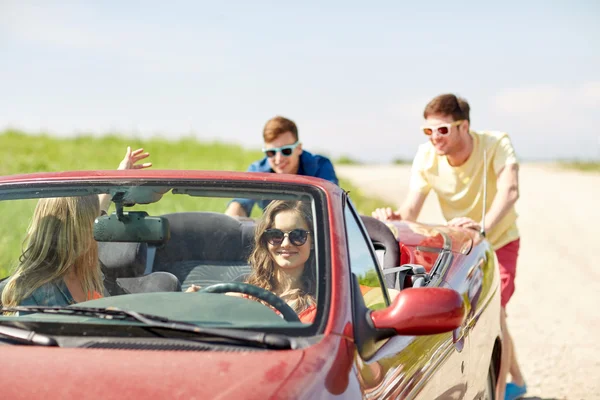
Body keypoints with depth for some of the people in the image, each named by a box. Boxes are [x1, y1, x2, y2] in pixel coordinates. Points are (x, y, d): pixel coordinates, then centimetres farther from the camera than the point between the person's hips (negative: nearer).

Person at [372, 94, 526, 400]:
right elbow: (411, 209, -27)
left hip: (499, 240, -4)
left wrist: (484, 227, -65)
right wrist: (394, 217, -51)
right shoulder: (427, 156, -21)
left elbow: (509, 190, -47)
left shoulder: (496, 144, -30)